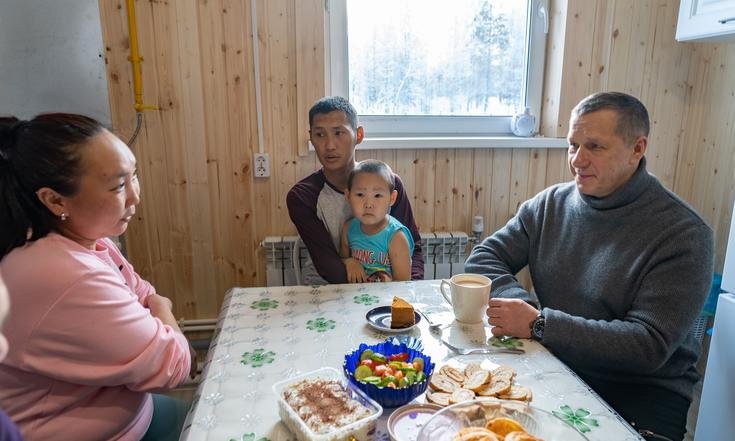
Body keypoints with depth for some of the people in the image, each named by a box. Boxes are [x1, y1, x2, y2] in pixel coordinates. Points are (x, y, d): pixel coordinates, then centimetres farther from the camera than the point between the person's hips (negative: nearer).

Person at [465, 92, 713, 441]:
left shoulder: (683, 234, -12)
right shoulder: (550, 204, 2)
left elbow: (650, 346, -18)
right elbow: (483, 258, 3)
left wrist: (538, 324, -24)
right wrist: (519, 301, -18)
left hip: (642, 387, -2)